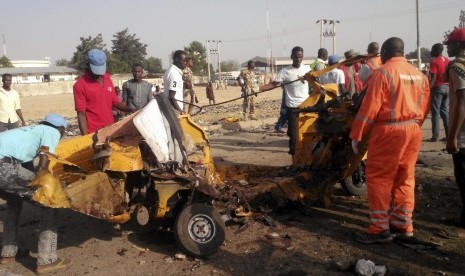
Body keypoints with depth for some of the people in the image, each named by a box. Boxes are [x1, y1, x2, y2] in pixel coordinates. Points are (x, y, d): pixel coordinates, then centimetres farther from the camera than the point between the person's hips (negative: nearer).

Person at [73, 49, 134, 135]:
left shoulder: (108, 80, 8)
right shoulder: (80, 85, -9)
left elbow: (116, 102, 13)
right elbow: (81, 114, -10)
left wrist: (130, 109, -6)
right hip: (93, 133, -5)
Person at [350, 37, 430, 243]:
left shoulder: (382, 73, -10)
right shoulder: (420, 75, 11)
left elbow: (369, 108, -13)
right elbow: (424, 109, 13)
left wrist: (356, 135, -8)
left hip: (388, 131, -7)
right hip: (413, 131, 7)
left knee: (379, 178, 0)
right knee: (405, 178, 14)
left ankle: (380, 229, 3)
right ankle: (403, 224, 23)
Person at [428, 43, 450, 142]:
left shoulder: (434, 62, -11)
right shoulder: (447, 61, 11)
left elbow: (433, 78, -18)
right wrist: (448, 86, 19)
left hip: (438, 87, -7)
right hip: (447, 87, 7)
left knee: (435, 112, -3)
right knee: (445, 111, 12)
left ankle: (435, 136, -4)